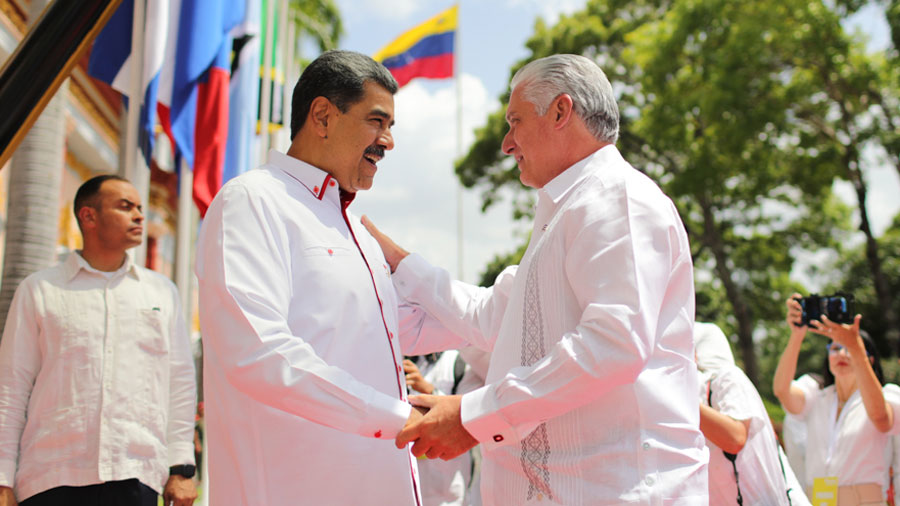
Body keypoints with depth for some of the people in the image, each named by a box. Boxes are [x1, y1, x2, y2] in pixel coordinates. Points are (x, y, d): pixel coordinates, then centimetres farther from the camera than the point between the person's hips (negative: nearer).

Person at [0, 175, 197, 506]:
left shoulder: (162, 291, 15)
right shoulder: (39, 290, 10)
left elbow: (181, 382, 13)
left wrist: (181, 468, 6)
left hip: (135, 477, 2)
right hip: (52, 477, -1)